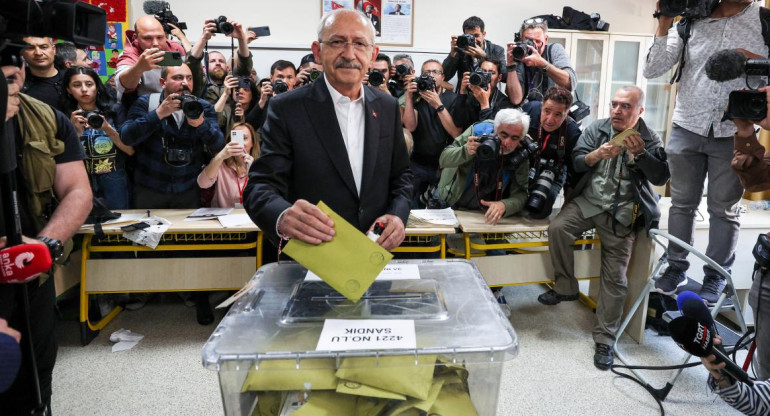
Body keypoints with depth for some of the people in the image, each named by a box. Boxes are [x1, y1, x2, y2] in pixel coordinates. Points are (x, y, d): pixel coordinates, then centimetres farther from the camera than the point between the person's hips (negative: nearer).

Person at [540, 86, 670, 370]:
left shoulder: (649, 140, 5)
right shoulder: (596, 129, 8)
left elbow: (661, 178, -5)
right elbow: (576, 162, 2)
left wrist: (640, 153, -19)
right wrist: (598, 154, -18)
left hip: (621, 214, -1)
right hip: (587, 200, 2)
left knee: (615, 278, -5)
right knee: (557, 228, -28)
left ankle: (605, 339, 6)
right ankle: (566, 288, -6)